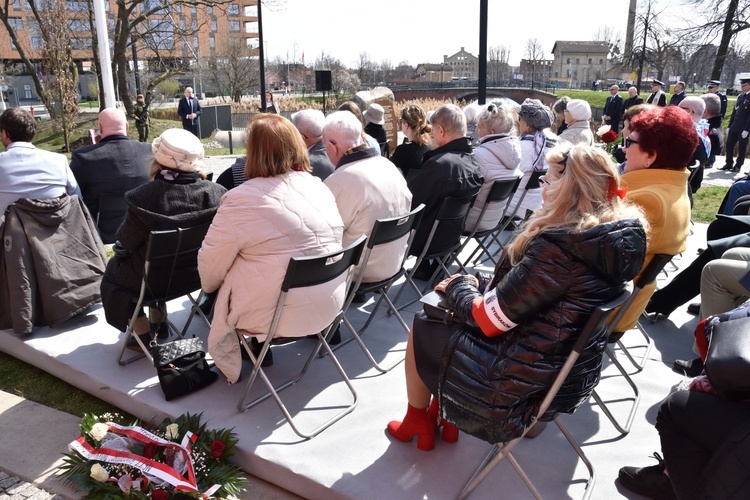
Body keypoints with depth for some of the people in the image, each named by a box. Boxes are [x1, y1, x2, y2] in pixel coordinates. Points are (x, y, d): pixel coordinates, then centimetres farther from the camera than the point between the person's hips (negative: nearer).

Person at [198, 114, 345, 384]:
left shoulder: (242, 199, -17)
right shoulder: (320, 187, 2)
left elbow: (210, 267, -10)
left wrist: (209, 286, 12)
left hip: (275, 314, -6)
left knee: (219, 294, 21)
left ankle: (229, 368, 30)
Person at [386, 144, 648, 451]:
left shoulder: (559, 247, -30)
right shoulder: (623, 233, -3)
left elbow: (488, 319, -20)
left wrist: (460, 286, -2)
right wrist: (479, 283, 5)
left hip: (529, 382, -8)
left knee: (422, 330, 13)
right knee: (452, 323, 22)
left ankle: (418, 422, 35)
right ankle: (444, 416, 32)